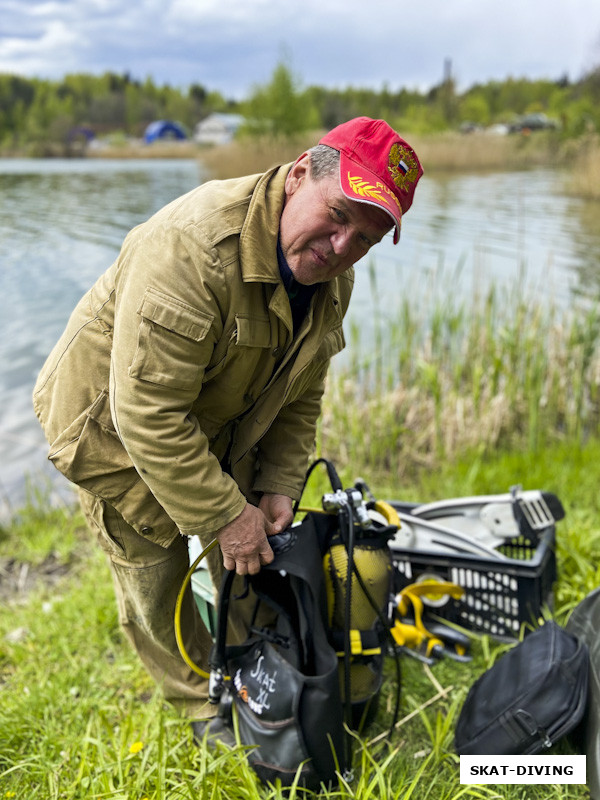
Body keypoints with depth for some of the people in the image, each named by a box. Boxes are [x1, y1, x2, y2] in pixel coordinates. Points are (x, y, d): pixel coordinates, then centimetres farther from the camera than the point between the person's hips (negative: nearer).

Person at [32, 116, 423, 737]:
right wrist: (225, 516, -31)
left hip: (217, 428, 7)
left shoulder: (332, 277, -11)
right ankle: (206, 707, 31)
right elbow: (148, 414, -38)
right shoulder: (191, 247, -38)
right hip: (112, 425, -6)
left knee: (252, 556, 15)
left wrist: (276, 489, -10)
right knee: (156, 578, 4)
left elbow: (298, 398, 0)